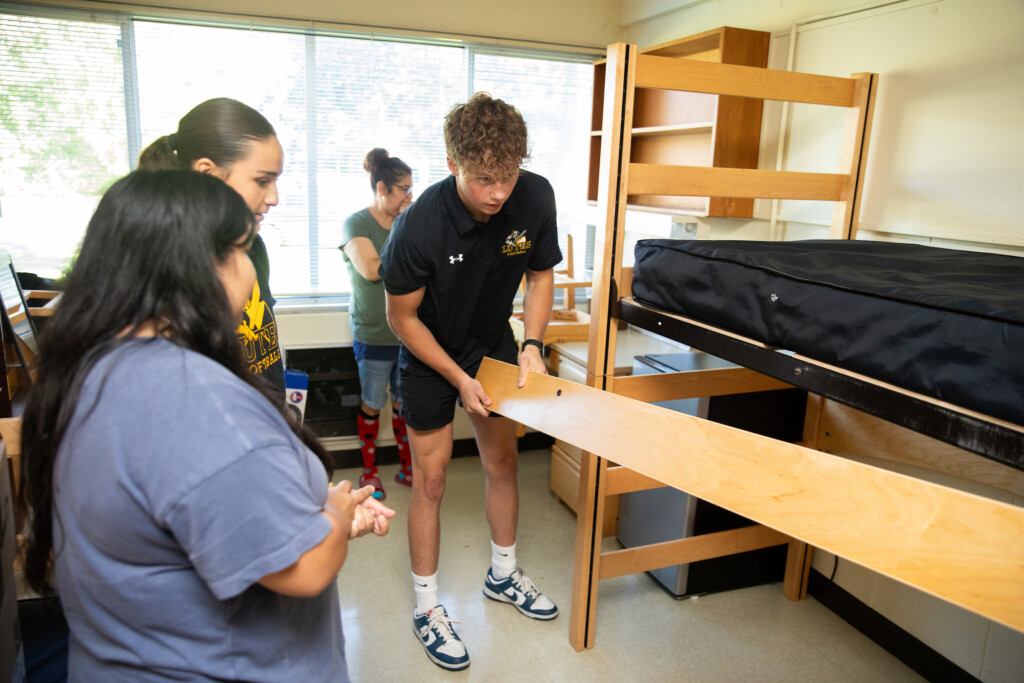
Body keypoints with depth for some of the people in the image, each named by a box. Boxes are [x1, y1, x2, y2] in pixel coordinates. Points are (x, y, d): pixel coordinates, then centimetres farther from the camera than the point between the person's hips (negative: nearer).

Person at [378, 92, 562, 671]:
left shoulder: (535, 197, -20)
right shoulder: (419, 225, -31)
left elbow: (541, 274, -3)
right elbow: (402, 316, -17)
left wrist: (532, 346, -14)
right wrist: (458, 377, -18)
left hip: (494, 344, 4)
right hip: (429, 354, -4)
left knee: (504, 463, 13)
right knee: (431, 478, 1)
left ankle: (504, 574, 36)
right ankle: (428, 607, 20)